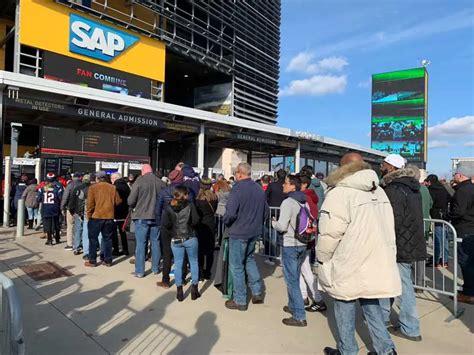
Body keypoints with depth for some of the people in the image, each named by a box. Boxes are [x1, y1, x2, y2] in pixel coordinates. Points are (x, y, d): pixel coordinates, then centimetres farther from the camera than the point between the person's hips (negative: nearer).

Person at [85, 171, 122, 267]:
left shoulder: (93, 188, -5)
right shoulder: (113, 188, 3)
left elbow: (90, 204, -7)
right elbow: (118, 201, 4)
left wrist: (88, 215, 4)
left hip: (96, 216, -3)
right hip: (109, 217, 3)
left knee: (93, 239, 8)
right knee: (107, 238, 11)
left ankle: (92, 261, 10)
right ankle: (108, 260, 15)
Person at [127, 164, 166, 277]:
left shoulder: (139, 181, -10)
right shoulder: (161, 182, -1)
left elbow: (130, 201, -12)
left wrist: (134, 207, 8)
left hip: (141, 216, -3)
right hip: (157, 217, 3)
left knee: (140, 243, 5)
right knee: (155, 242, 14)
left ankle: (139, 271, 9)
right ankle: (156, 268, 23)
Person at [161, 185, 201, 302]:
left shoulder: (169, 207, -1)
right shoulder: (190, 204, -7)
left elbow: (164, 223, -8)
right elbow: (196, 220, -13)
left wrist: (173, 226, 9)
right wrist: (189, 224, 6)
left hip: (175, 239, 2)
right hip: (190, 238, -2)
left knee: (178, 264, 12)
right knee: (194, 262, 13)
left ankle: (179, 291, 16)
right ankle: (194, 289, 16)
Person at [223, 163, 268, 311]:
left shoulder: (238, 188, -18)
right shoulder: (259, 189, 5)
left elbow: (230, 213, -24)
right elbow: (266, 211, 11)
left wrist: (226, 222, -4)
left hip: (238, 233, -7)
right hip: (255, 232, 7)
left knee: (237, 266, 5)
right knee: (249, 260, 24)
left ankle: (240, 301, 15)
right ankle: (257, 293, 27)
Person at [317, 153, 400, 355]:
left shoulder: (340, 192, -17)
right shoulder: (379, 192, 8)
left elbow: (330, 232, -18)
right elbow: (389, 227, 14)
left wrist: (322, 259, -3)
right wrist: (388, 255, 21)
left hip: (349, 264, -7)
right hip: (376, 262, 7)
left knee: (345, 304, 9)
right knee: (370, 302, 20)